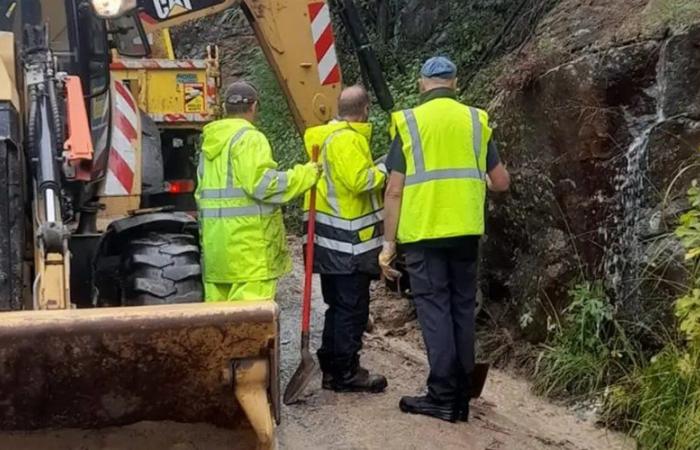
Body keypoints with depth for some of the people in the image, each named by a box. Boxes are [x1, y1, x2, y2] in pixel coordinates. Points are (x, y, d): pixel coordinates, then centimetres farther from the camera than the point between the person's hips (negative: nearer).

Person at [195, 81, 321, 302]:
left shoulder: (210, 141, 17)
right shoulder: (249, 138, -8)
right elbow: (262, 183, -19)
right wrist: (305, 175, -9)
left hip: (215, 240, 8)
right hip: (247, 241, -8)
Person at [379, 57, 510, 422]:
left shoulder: (407, 122, -1)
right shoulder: (476, 120, 7)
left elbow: (395, 190, -5)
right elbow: (501, 183, 9)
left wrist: (388, 242, 1)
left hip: (423, 232, -3)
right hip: (465, 231, 3)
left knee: (435, 311, 3)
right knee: (462, 309, 12)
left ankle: (443, 396, 5)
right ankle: (461, 395, 19)